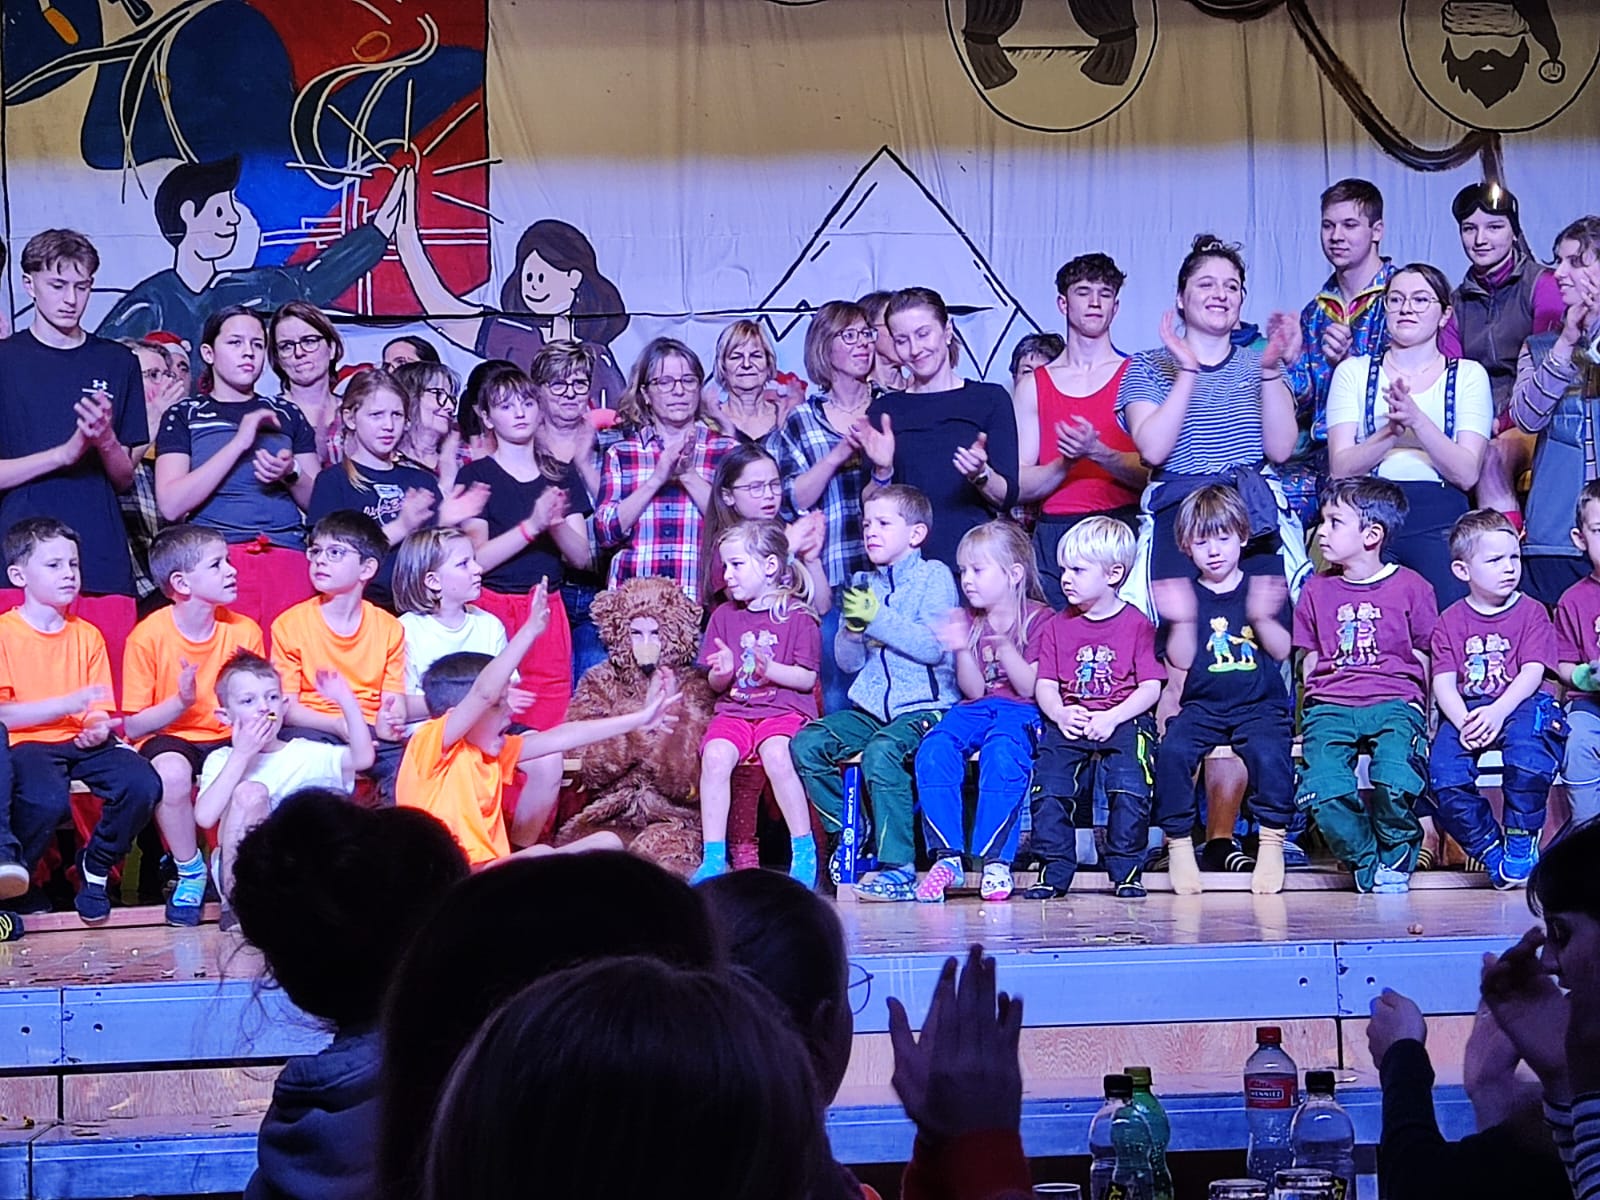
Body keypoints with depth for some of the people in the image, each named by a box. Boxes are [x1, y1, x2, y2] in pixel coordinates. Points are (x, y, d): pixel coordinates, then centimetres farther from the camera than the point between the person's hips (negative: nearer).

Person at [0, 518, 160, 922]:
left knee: (142, 784, -25)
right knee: (47, 799, -38)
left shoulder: (87, 635, 14)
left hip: (81, 742, 5)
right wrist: (68, 703, -19)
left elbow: (99, 710, 13)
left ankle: (96, 867, 1)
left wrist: (98, 727, -12)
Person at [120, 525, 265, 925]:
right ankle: (190, 873, -13)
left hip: (230, 741, 2)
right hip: (171, 739, -2)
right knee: (171, 770, -37)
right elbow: (133, 727, -8)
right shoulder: (149, 635, -10)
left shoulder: (244, 631, -1)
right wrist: (180, 702, -24)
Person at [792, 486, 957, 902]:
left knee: (881, 752, -33)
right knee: (806, 744, -13)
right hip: (871, 707, 7)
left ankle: (899, 869, -28)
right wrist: (854, 628, -9)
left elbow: (934, 647, -15)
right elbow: (848, 661, 12)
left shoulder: (934, 577, -1)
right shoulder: (865, 585, 15)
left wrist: (877, 618, -18)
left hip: (924, 707, -6)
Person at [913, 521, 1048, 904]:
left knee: (1001, 754, -38)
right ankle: (947, 855, -27)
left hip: (1018, 713, -5)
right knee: (933, 751, -28)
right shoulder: (968, 621, 15)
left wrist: (1005, 647, -22)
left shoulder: (1038, 618, 0)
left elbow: (1029, 688, -7)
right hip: (974, 710, 5)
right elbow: (973, 690, 6)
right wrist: (962, 650, -11)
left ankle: (995, 859, -32)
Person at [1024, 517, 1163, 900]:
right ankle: (1054, 869, -9)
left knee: (1130, 787, -26)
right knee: (1048, 786, -20)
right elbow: (1045, 685, 10)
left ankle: (1127, 870, -11)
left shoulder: (1137, 624, 4)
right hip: (1069, 724, 3)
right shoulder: (1057, 626, 15)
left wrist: (1111, 718, -16)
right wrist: (1061, 714, -12)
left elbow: (1151, 688, -3)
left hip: (1123, 722, -3)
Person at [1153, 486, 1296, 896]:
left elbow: (1281, 651, 0)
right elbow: (1179, 666, 1)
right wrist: (1184, 622, -14)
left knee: (1269, 751, -32)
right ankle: (1178, 842, -15)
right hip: (1202, 705, 1)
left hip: (1260, 704, -1)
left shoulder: (1267, 589, 9)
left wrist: (1262, 618, -17)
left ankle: (1272, 839, -17)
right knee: (1172, 750, -28)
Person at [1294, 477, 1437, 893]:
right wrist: (1312, 715, 8)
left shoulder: (1410, 587, 6)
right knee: (1323, 789, -26)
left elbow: (1424, 660, 10)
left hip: (1395, 702, -2)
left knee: (1395, 781, -31)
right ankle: (1366, 861, 0)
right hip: (1331, 705, 2)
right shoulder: (1317, 590, 14)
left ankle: (1395, 855, 1)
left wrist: (1420, 716, 0)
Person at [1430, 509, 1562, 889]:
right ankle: (1489, 849, -8)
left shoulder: (1531, 613, 8)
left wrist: (1498, 712, -22)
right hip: (1466, 711, 2)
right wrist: (1464, 721, -19)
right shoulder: (1451, 621, 12)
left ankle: (1521, 841, -14)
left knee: (1528, 748, -37)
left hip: (1520, 705, -2)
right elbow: (1444, 681, 2)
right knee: (1445, 775, -28)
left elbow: (1532, 673, -5)